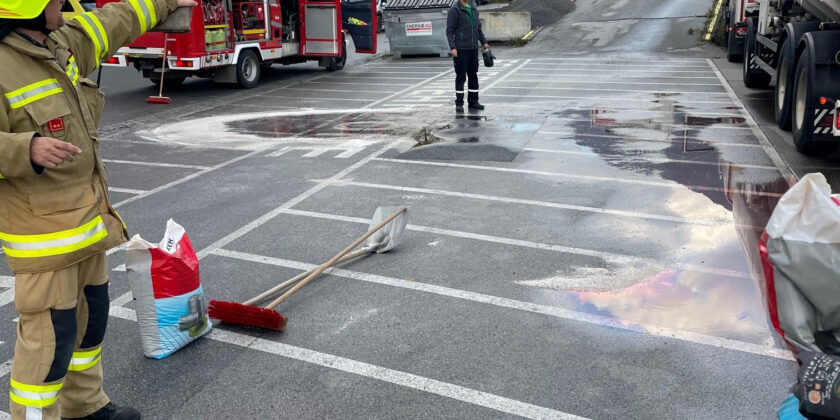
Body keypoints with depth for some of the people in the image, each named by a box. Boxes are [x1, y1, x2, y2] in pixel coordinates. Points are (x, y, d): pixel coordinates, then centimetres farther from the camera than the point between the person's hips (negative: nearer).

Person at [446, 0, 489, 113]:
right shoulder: (455, 9, -7)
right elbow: (449, 31, -10)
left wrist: (484, 42, 13)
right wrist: (453, 47, -18)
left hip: (474, 48, 6)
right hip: (461, 49, -6)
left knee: (473, 76, 10)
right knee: (460, 77, -1)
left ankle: (473, 101, 19)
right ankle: (459, 103, 7)